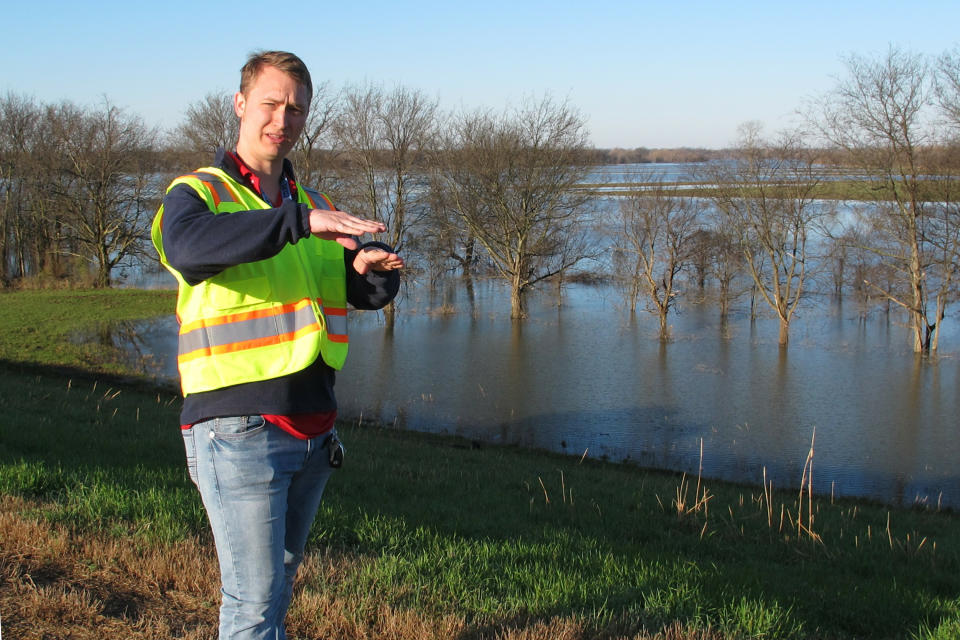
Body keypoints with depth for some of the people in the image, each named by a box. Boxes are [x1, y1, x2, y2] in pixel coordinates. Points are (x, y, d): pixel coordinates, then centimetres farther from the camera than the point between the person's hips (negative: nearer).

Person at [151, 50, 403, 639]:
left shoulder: (314, 205, 16)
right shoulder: (198, 192, -3)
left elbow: (369, 293, 9)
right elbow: (187, 246, -28)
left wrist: (374, 265, -16)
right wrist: (299, 223, -38)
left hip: (313, 429, 7)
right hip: (237, 429, -6)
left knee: (281, 582, 20)